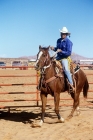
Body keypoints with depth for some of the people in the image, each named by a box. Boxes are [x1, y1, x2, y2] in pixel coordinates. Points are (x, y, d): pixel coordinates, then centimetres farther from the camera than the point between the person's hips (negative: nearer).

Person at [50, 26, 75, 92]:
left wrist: (61, 51, -26)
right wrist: (54, 48, 0)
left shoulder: (69, 42, -12)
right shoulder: (59, 40, 8)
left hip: (65, 58, -7)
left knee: (66, 69, -27)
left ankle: (71, 85, -23)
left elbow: (69, 53, -17)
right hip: (58, 57, 8)